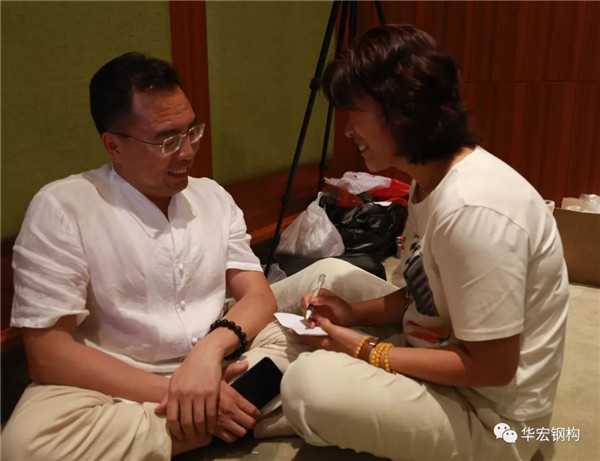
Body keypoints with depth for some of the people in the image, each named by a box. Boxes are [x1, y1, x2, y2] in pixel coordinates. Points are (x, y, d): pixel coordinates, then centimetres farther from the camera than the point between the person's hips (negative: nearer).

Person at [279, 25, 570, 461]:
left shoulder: (473, 208, -30)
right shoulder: (431, 182, 0)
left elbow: (492, 367, -25)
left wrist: (366, 350, -19)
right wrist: (356, 314, -4)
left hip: (489, 419, -9)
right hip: (446, 373, 9)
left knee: (309, 384, -27)